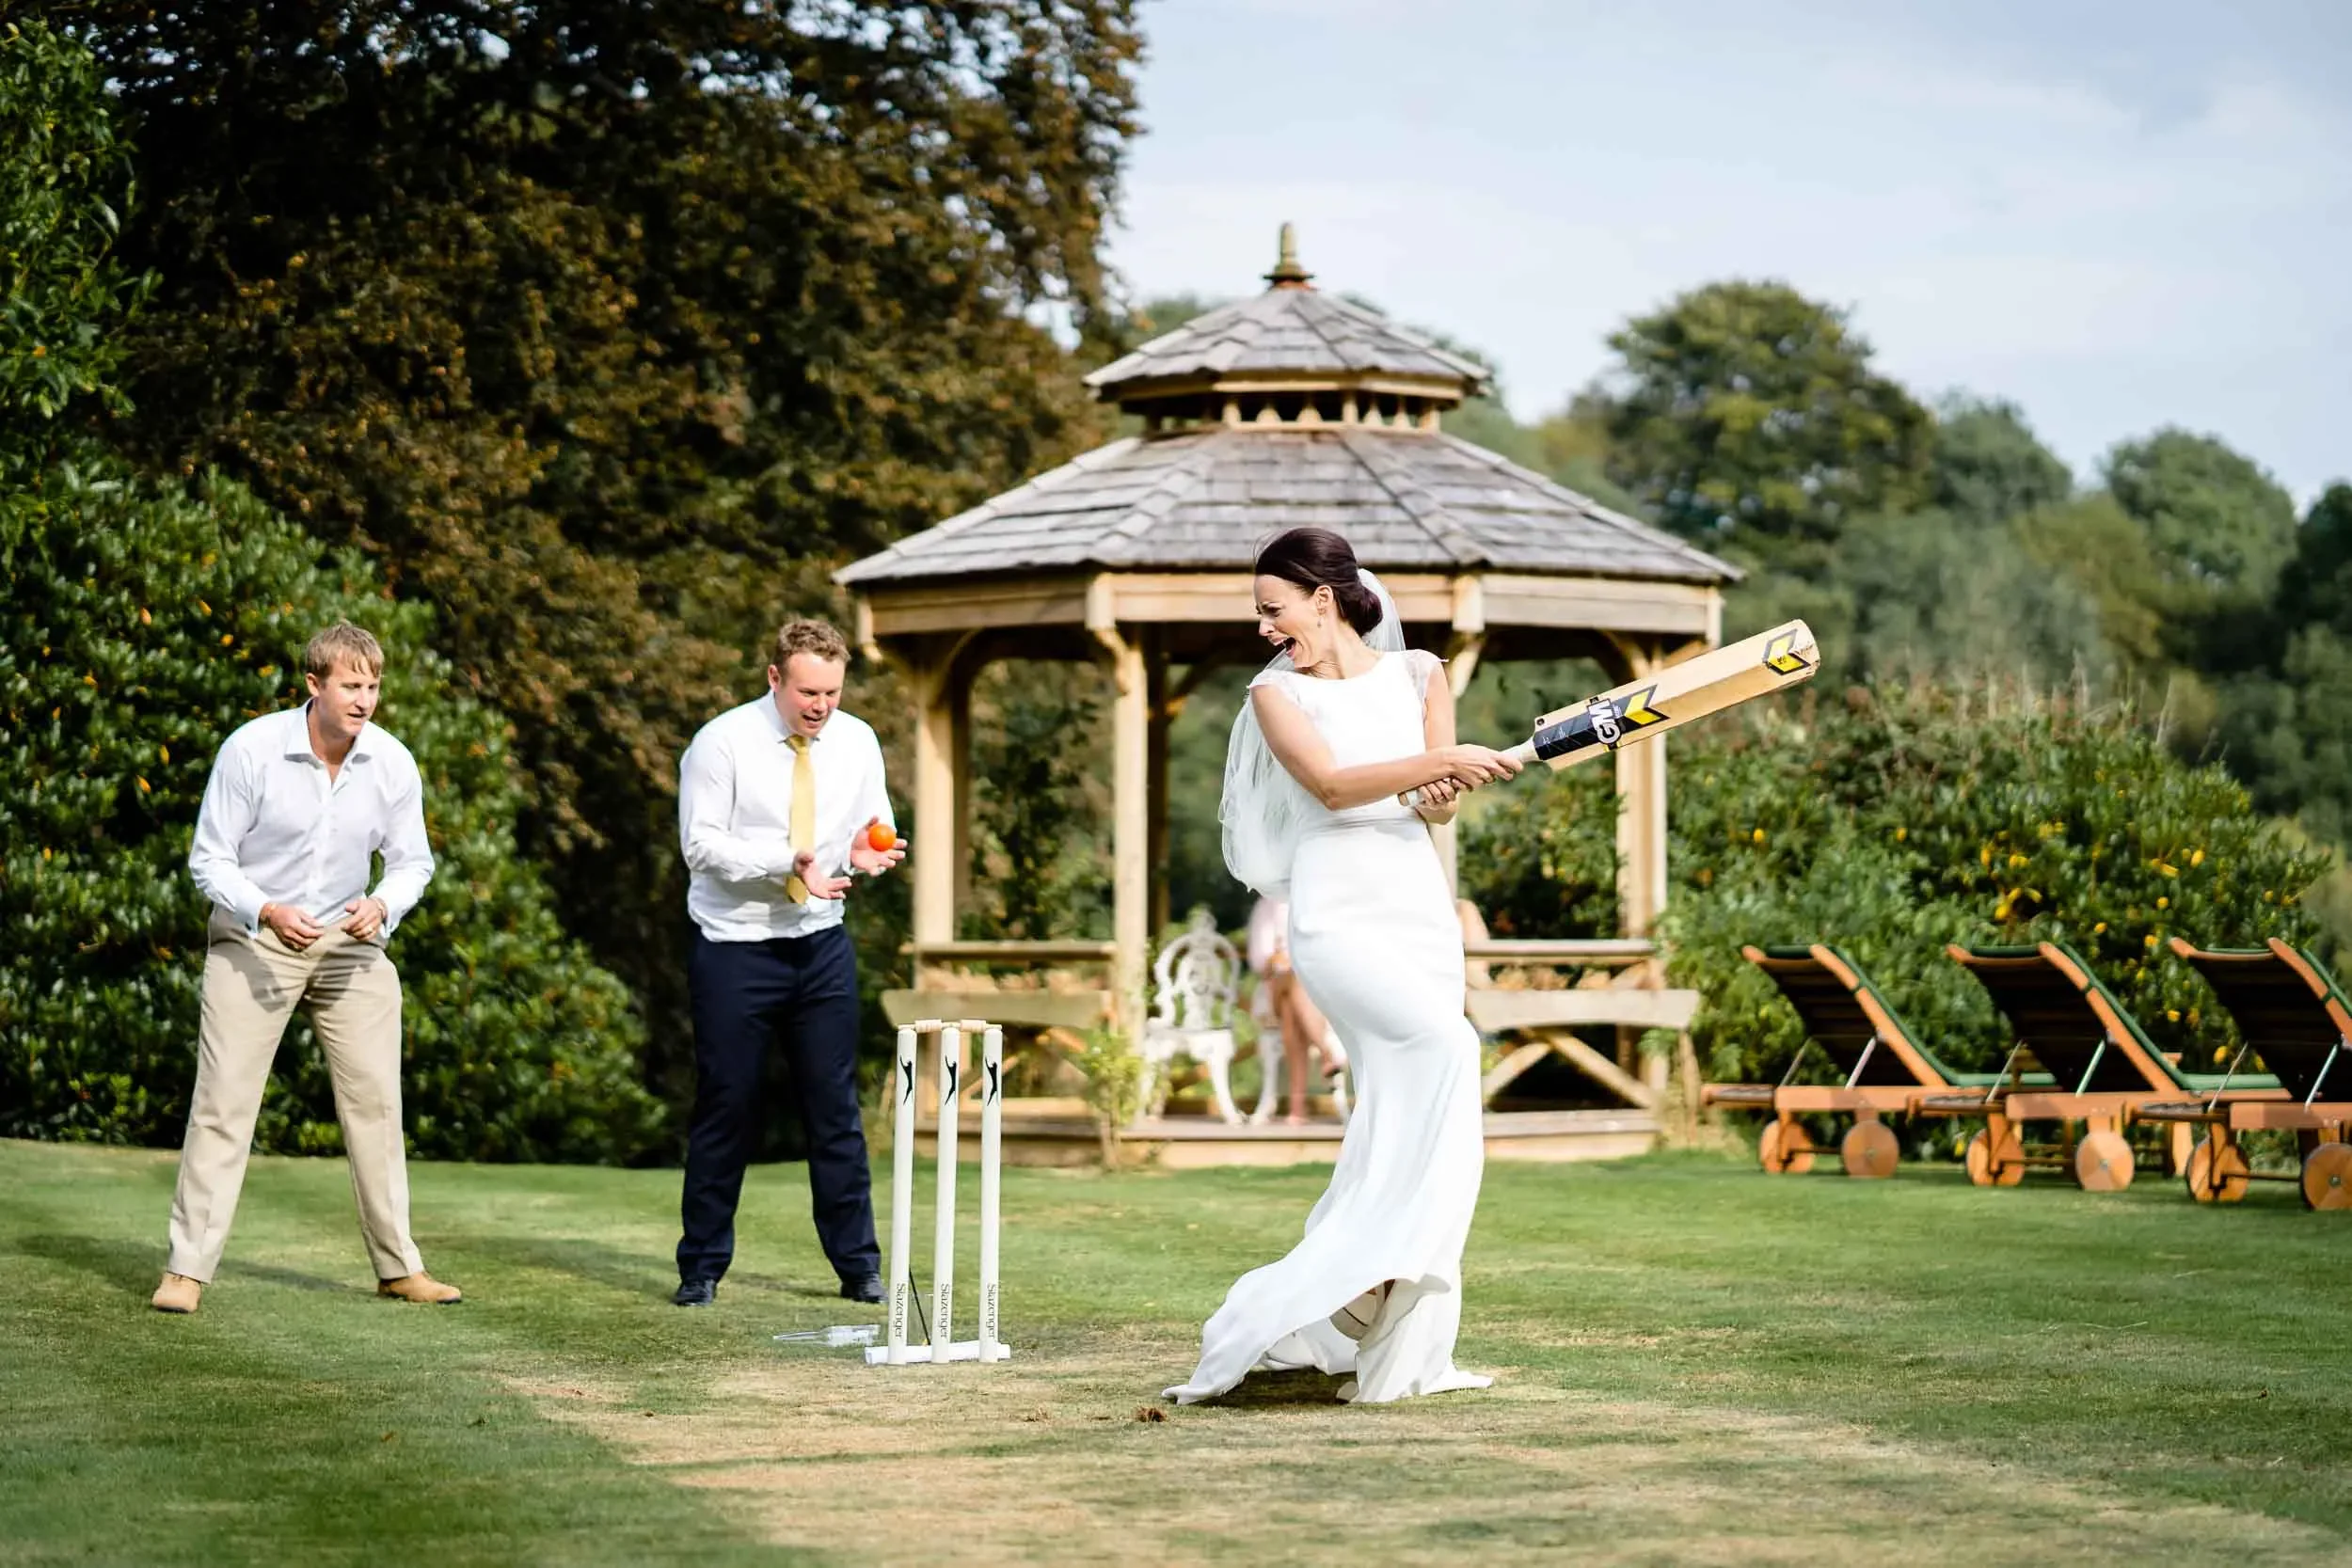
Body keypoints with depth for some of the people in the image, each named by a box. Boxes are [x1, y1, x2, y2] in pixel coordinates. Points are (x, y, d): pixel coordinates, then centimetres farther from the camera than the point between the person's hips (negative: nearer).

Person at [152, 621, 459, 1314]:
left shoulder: (392, 763, -9)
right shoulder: (251, 750, -19)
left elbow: (412, 861, 2)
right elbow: (209, 858, -13)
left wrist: (383, 905, -20)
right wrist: (267, 911, -29)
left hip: (348, 945, 3)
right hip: (251, 943, -3)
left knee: (375, 1099, 4)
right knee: (223, 1100, -8)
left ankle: (397, 1264, 14)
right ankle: (186, 1268, -4)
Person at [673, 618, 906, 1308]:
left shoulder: (857, 743, 3)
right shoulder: (723, 744, -10)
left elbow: (878, 832, 10)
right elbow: (702, 845, -14)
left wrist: (867, 851, -14)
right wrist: (789, 859, -24)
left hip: (822, 946, 4)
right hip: (735, 948, -4)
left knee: (836, 1108, 5)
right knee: (726, 1109, 1)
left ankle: (859, 1265, 11)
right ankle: (701, 1268, 11)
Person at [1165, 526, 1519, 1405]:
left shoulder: (1416, 676, 12)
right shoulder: (1278, 693, 4)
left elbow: (1441, 804, 7)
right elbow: (1329, 783, -12)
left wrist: (1439, 794, -16)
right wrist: (1439, 762, -21)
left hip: (1419, 909, 4)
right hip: (1337, 913, -4)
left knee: (1399, 1121, 1)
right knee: (1444, 1043, -27)